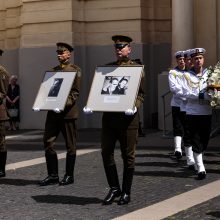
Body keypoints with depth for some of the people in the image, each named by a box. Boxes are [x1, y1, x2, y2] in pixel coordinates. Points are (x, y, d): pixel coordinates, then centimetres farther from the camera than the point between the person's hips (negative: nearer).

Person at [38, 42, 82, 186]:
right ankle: (53, 175, 8)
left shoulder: (75, 70, -1)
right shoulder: (54, 70, 17)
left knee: (70, 145, 2)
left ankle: (69, 176, 12)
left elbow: (75, 92, -8)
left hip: (68, 113, -6)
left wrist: (64, 104, -21)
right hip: (53, 112, 6)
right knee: (48, 142, 0)